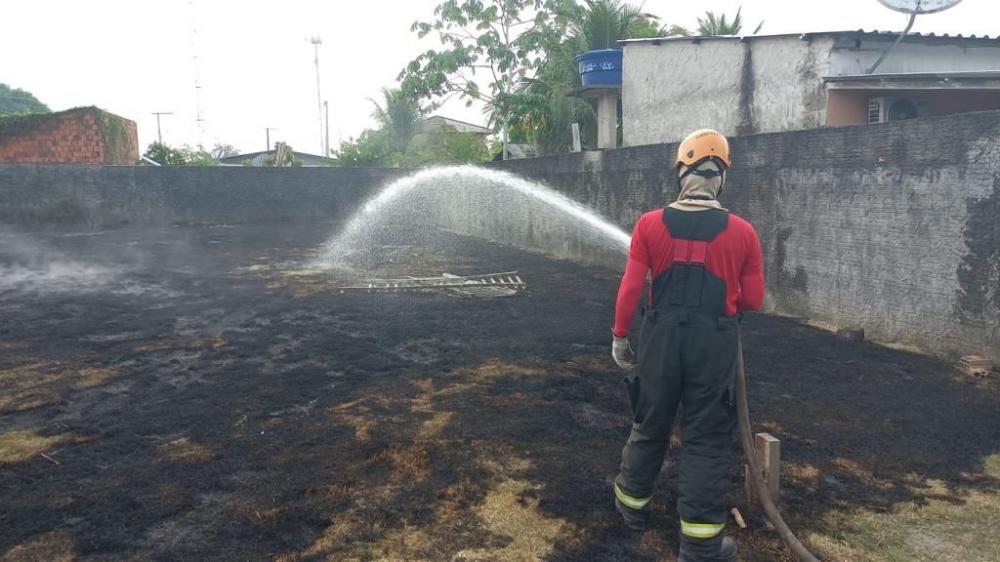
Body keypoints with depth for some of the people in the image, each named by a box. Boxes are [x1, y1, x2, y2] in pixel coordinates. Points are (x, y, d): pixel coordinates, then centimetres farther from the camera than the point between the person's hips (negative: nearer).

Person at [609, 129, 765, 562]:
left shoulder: (649, 224, -6)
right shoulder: (742, 232, -6)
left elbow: (630, 289, -6)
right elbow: (753, 300, -1)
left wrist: (619, 336, 6)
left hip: (661, 338, 1)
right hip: (714, 344, -1)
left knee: (649, 426, 19)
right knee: (706, 440, 8)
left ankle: (633, 506, 38)